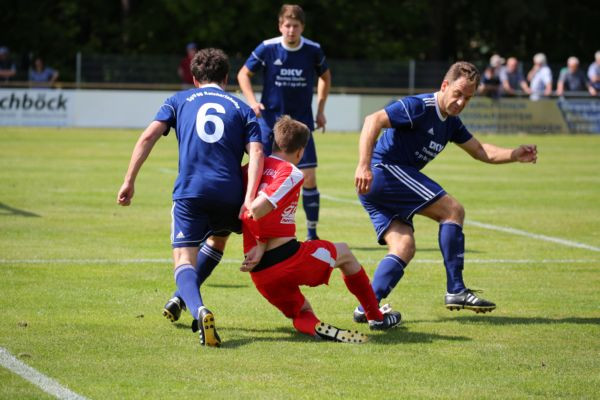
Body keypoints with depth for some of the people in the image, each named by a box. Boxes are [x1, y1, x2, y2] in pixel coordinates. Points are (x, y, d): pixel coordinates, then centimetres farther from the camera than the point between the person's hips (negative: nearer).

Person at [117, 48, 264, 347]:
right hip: (229, 194, 2)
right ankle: (180, 299, 30)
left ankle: (198, 309, -33)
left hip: (189, 191, -2)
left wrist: (129, 181, 3)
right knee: (218, 240, 32)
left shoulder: (180, 100, 16)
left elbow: (148, 136, 2)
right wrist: (249, 199, -9)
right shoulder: (241, 108, 16)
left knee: (184, 260, -2)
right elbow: (256, 152, -1)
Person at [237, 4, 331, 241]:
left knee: (309, 178, -7)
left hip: (302, 122, 1)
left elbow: (325, 77, 15)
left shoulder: (313, 51, -4)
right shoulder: (267, 49, -9)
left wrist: (320, 110, 10)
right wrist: (252, 102, -12)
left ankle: (312, 233, 5)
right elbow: (244, 74, 3)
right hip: (271, 121, -1)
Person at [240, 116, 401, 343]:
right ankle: (376, 317, 36)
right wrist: (262, 244, -7)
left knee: (302, 313, 25)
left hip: (259, 273, 6)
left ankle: (314, 327, -13)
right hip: (286, 258, -6)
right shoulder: (291, 173, -7)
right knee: (344, 252, 24)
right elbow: (258, 208, -21)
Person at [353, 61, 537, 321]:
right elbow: (373, 121, -22)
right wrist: (364, 166, -32)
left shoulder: (451, 123, 16)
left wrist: (514, 155, 2)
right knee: (453, 210, -9)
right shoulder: (419, 107, -14)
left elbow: (481, 152, 21)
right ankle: (456, 291, -7)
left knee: (404, 249, -2)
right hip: (385, 171, -10)